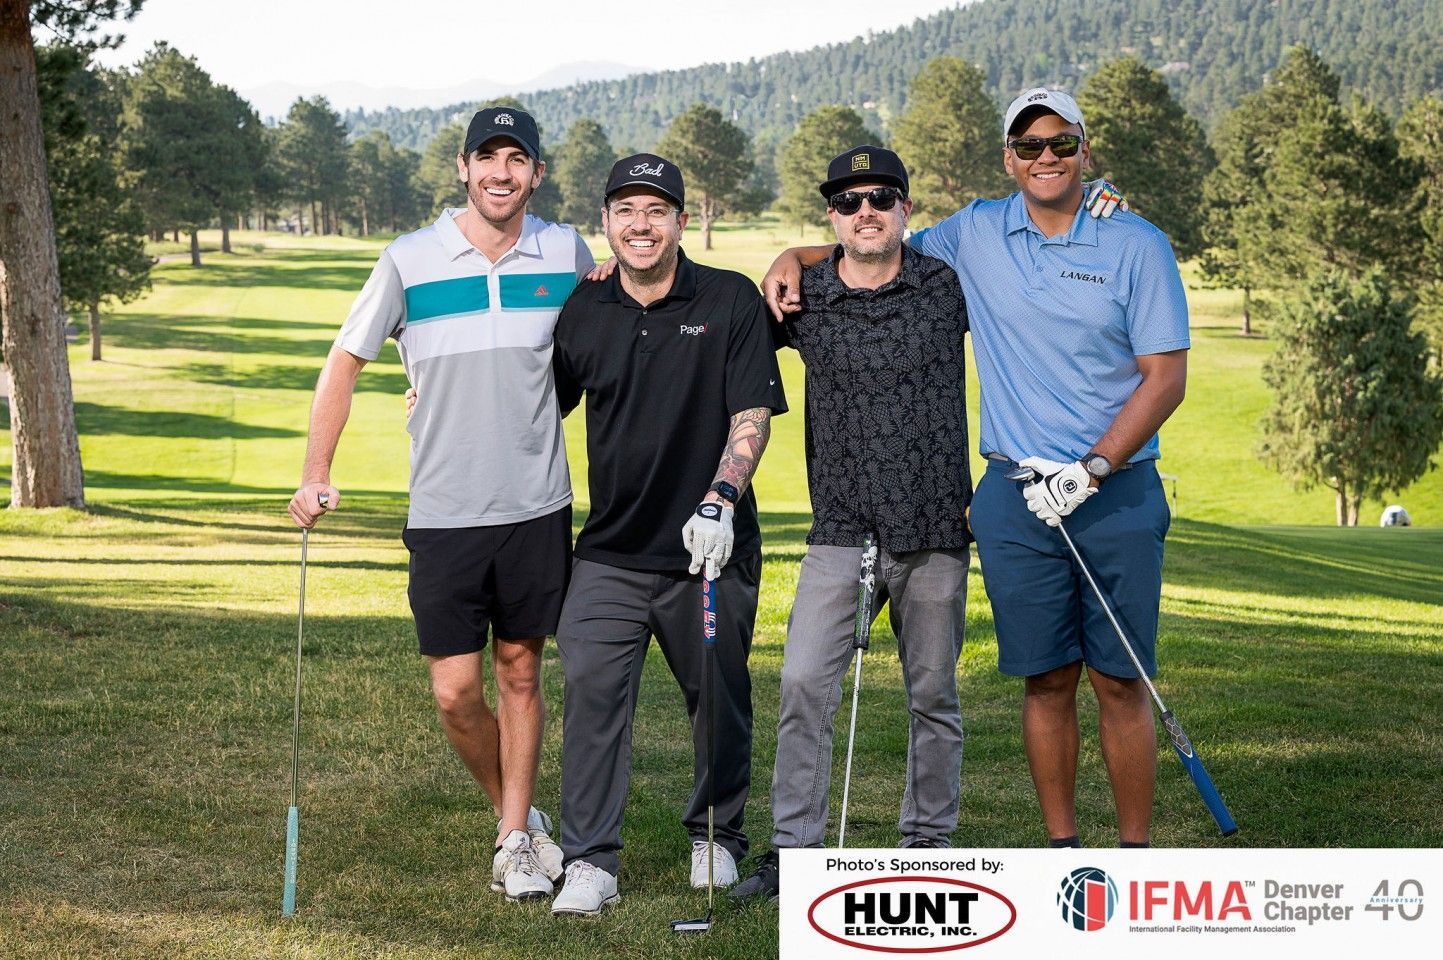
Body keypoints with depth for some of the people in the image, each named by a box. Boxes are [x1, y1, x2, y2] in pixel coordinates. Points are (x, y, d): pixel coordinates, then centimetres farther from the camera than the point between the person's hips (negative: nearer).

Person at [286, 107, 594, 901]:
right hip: (443, 514, -1)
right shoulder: (408, 261, -5)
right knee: (456, 692, -1)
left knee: (520, 672, 8)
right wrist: (316, 475, -4)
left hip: (538, 507, 1)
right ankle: (516, 815, 23)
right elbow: (345, 362, 2)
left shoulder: (566, 254, 1)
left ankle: (516, 840, 20)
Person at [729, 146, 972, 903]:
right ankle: (793, 849, 1)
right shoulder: (801, 299, 3)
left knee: (934, 697, 8)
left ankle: (927, 845, 22)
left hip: (935, 532, 0)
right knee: (802, 684, -9)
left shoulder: (948, 287, 1)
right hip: (840, 533, 0)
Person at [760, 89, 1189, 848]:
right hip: (1014, 497, 2)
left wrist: (1091, 470, -12)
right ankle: (1060, 847, 14)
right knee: (1045, 679, 5)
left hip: (1116, 494, -2)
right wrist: (795, 257, 5)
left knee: (1119, 682, -1)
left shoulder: (1138, 245, -1)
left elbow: (1165, 377, -4)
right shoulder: (974, 235, 8)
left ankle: (1134, 852, 9)